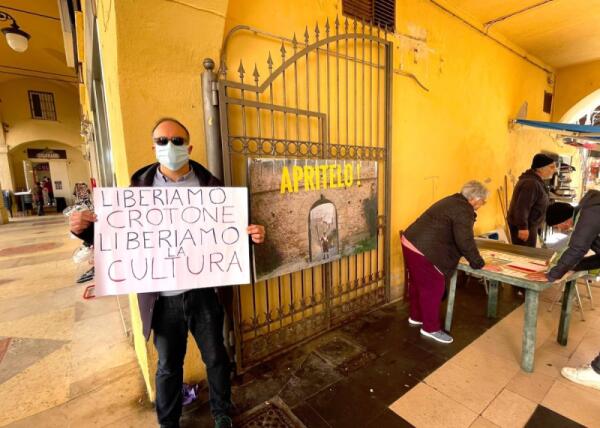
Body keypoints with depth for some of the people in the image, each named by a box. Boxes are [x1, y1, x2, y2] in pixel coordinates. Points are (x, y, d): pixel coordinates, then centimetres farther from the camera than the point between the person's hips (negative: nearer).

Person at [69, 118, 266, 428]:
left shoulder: (210, 185, -4)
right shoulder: (139, 185, -1)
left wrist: (251, 235, -21)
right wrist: (86, 227, -17)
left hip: (204, 293, 0)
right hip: (163, 298, 1)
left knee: (216, 358, 18)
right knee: (168, 366, 21)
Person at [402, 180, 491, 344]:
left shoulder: (453, 201, 20)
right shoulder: (464, 210, -13)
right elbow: (465, 241, -18)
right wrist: (477, 263, -4)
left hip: (410, 242, 11)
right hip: (423, 250, -11)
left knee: (417, 283, 23)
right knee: (433, 288, 3)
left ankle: (416, 316, 40)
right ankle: (431, 328, 19)